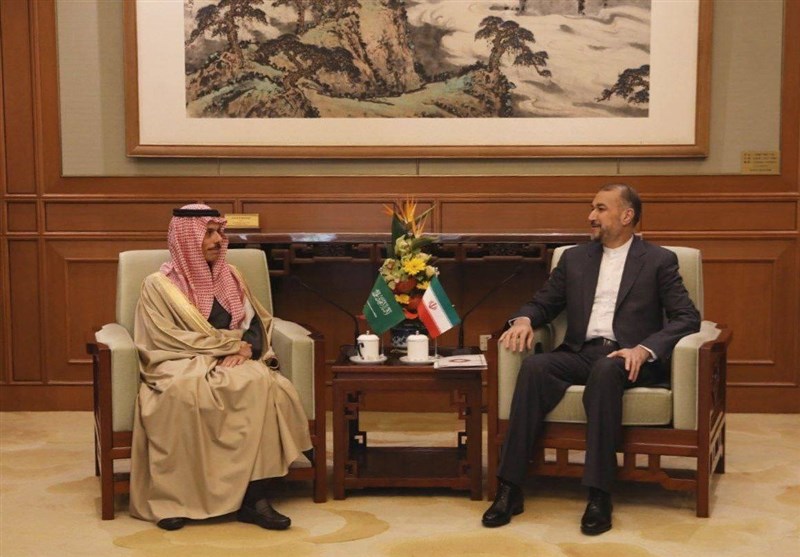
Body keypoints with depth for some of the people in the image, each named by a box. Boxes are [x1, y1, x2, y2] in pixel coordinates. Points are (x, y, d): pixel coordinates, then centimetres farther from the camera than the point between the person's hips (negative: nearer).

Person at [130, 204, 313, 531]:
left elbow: (257, 325, 12)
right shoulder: (159, 285, 4)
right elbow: (172, 340, -7)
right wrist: (231, 343, -9)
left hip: (232, 364, 3)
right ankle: (173, 498, -33)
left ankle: (254, 496, -36)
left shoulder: (230, 278, 18)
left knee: (260, 382, -33)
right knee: (184, 392, -40)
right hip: (179, 367, -3)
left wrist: (245, 348, -12)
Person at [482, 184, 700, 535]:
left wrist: (644, 349, -18)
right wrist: (524, 320, -4)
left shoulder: (659, 261, 7)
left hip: (627, 359, -3)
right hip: (580, 354, 3)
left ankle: (599, 496, -37)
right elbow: (542, 304, 21)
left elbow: (687, 318, -1)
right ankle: (510, 489, -30)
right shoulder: (574, 258, 19)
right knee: (534, 367, -29)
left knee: (605, 370, -39)